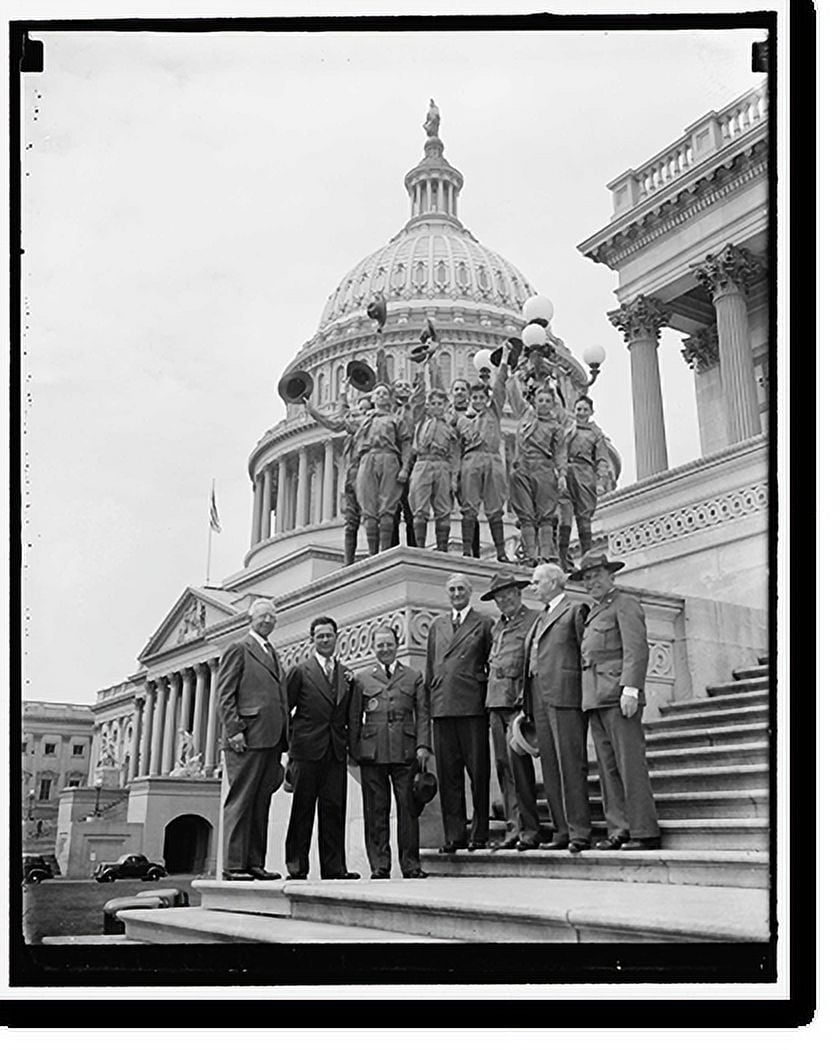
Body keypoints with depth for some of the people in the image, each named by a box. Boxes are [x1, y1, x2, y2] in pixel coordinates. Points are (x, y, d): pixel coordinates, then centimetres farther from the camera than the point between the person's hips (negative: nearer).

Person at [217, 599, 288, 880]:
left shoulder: (273, 654, 24)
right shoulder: (238, 649, 1)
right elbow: (225, 695, -6)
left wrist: (283, 740, 14)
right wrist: (234, 730, -16)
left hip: (271, 740, 7)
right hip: (247, 739, -7)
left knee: (261, 803, 8)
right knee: (240, 800, -5)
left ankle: (254, 862, 11)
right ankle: (233, 865, -2)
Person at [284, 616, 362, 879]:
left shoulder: (346, 675, 15)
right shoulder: (300, 672, 4)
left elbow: (349, 716, 16)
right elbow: (285, 709, 3)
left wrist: (351, 687, 1)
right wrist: (289, 744, -3)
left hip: (336, 751, 3)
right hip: (308, 749, -3)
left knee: (334, 808, 2)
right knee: (303, 808, 0)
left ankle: (334, 867, 5)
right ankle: (297, 865, 7)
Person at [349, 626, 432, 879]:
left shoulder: (414, 677, 14)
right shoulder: (363, 679, 15)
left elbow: (423, 715, 8)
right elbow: (354, 718, 12)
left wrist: (423, 746, -3)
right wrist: (354, 749, 2)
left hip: (405, 752, 0)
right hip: (372, 751, 0)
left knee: (408, 808, -1)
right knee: (376, 810, 1)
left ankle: (410, 864, 6)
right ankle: (379, 865, 6)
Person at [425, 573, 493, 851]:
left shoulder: (483, 623, 7)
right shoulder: (437, 624, 19)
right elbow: (430, 666, 19)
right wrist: (429, 700, 11)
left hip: (472, 705, -3)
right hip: (442, 705, 4)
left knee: (478, 770, -1)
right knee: (447, 773, 3)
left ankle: (479, 833, 8)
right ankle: (453, 835, 9)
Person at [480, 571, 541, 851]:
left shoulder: (533, 620, 0)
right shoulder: (497, 626, 22)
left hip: (519, 701, -7)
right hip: (496, 701, 7)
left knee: (517, 760, -14)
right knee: (503, 764, 4)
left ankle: (529, 830, -7)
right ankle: (513, 828, 8)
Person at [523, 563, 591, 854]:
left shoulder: (575, 610, 1)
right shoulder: (540, 618, 25)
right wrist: (525, 705, 14)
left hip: (565, 695, -8)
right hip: (539, 698, 8)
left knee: (572, 763, -9)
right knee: (550, 765, 6)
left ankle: (580, 832, -7)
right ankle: (562, 830, 10)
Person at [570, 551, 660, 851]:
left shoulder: (625, 604, 0)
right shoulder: (593, 611, 26)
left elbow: (636, 649, -11)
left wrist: (630, 689, -20)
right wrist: (587, 698, 13)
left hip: (618, 697, -8)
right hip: (595, 700, 8)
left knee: (630, 764, -8)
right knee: (608, 768, 6)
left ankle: (644, 832, -5)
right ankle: (619, 830, 9)